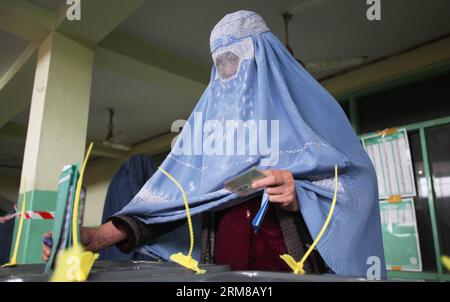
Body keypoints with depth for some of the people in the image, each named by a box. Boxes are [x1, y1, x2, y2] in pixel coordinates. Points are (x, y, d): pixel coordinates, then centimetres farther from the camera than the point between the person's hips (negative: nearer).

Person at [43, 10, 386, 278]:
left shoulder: (306, 106, 0)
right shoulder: (207, 116, 8)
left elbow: (355, 181, -4)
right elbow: (173, 192, 0)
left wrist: (299, 197, -23)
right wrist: (100, 235, -11)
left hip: (292, 267, -2)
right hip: (222, 268, 3)